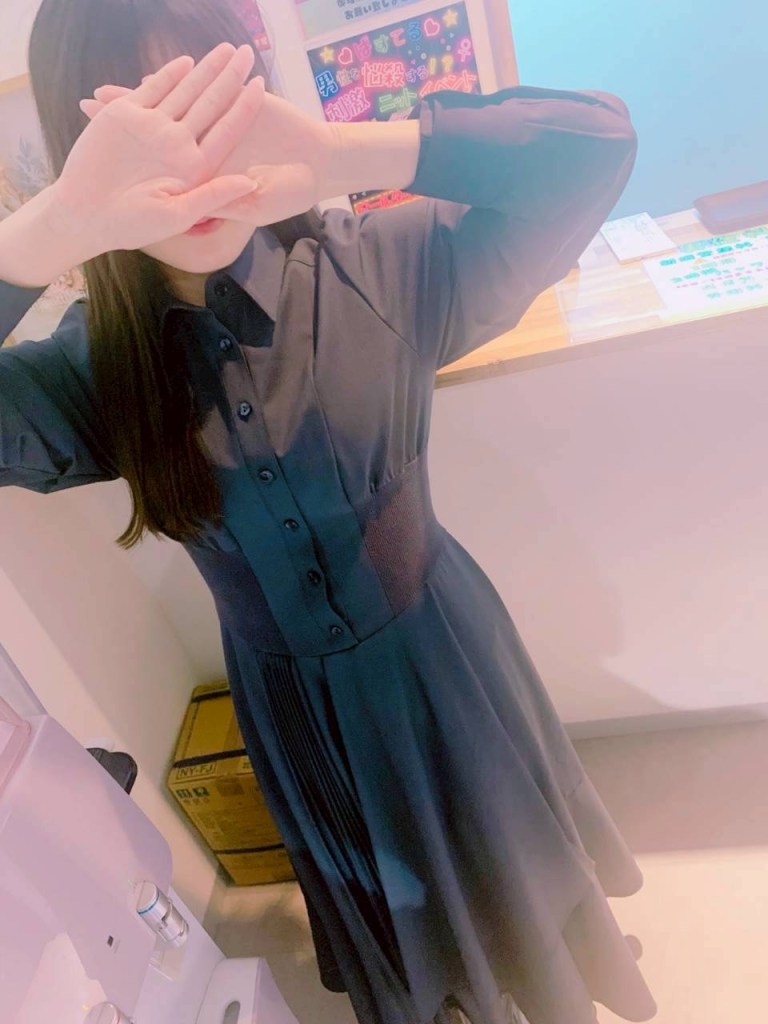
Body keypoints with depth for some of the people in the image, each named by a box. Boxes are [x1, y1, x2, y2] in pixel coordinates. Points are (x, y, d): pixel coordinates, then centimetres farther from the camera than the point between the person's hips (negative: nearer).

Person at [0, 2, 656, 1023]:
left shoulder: (377, 266, -19)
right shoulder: (96, 371, -15)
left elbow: (597, 141, -26)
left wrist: (341, 151, -39)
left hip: (444, 649, 0)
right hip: (300, 701, 1)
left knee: (512, 860, 29)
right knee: (394, 905, 29)